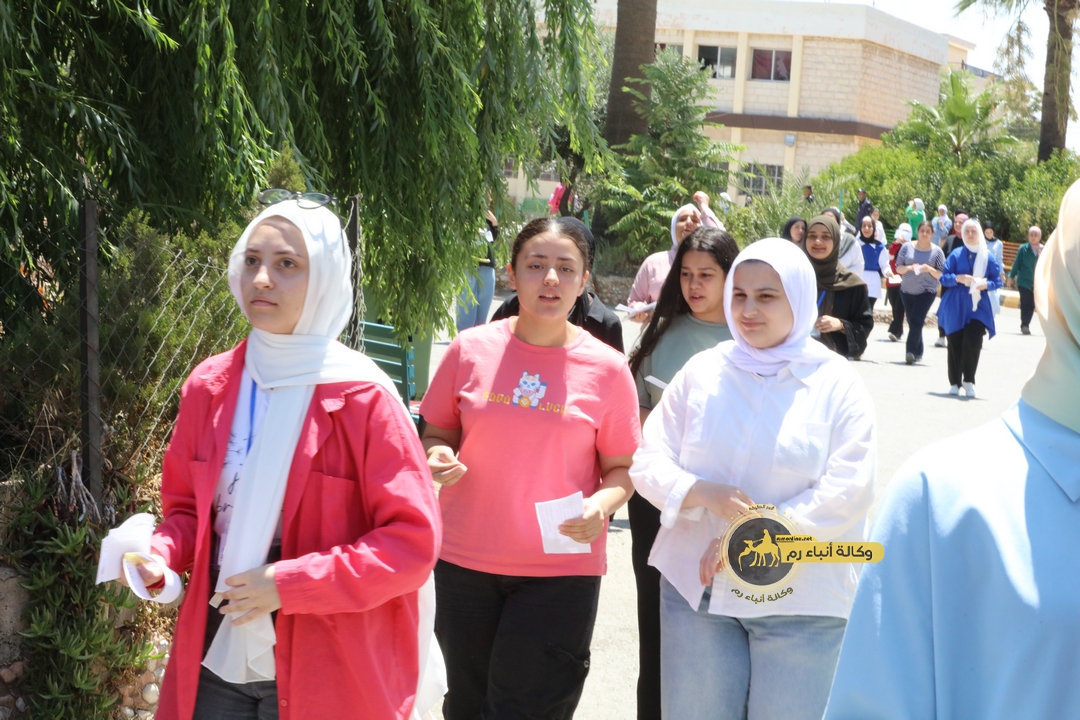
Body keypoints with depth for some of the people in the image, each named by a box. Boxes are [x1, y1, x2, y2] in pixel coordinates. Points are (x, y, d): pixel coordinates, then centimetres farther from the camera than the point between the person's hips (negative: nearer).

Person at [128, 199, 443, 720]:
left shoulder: (362, 398, -12)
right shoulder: (209, 385, 3)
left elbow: (414, 541, -13)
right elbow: (187, 507, 13)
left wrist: (288, 585, -19)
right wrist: (161, 554, -9)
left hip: (321, 673, -4)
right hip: (214, 661, 4)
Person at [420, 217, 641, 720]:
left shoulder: (607, 368, -4)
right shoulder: (470, 350, -1)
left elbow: (622, 467, 3)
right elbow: (437, 432, 11)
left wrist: (602, 504, -18)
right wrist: (437, 458, -11)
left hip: (561, 569, -2)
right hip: (466, 561, 2)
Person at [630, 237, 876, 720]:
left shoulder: (837, 385, -2)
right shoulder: (702, 371, 6)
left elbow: (845, 495, -11)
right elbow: (648, 464, 3)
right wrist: (705, 494, -18)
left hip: (800, 603, -2)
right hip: (697, 589, 2)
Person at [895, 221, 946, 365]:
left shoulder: (936, 251, -1)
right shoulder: (907, 247, 4)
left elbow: (941, 274, 0)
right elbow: (898, 268, 4)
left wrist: (929, 269, -18)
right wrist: (909, 268, -15)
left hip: (926, 291, -3)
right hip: (907, 290, 3)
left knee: (916, 321, -15)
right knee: (912, 322, 7)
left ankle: (911, 351, -17)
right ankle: (918, 352, 19)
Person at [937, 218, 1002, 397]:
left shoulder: (987, 257, 5)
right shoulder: (956, 254, 4)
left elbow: (997, 281, 8)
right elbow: (943, 278, 2)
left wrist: (986, 284, -14)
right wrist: (958, 278, -17)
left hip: (978, 307, -1)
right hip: (956, 307, 1)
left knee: (972, 342, -16)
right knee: (955, 344, 1)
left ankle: (969, 381, -3)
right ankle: (954, 383, 12)